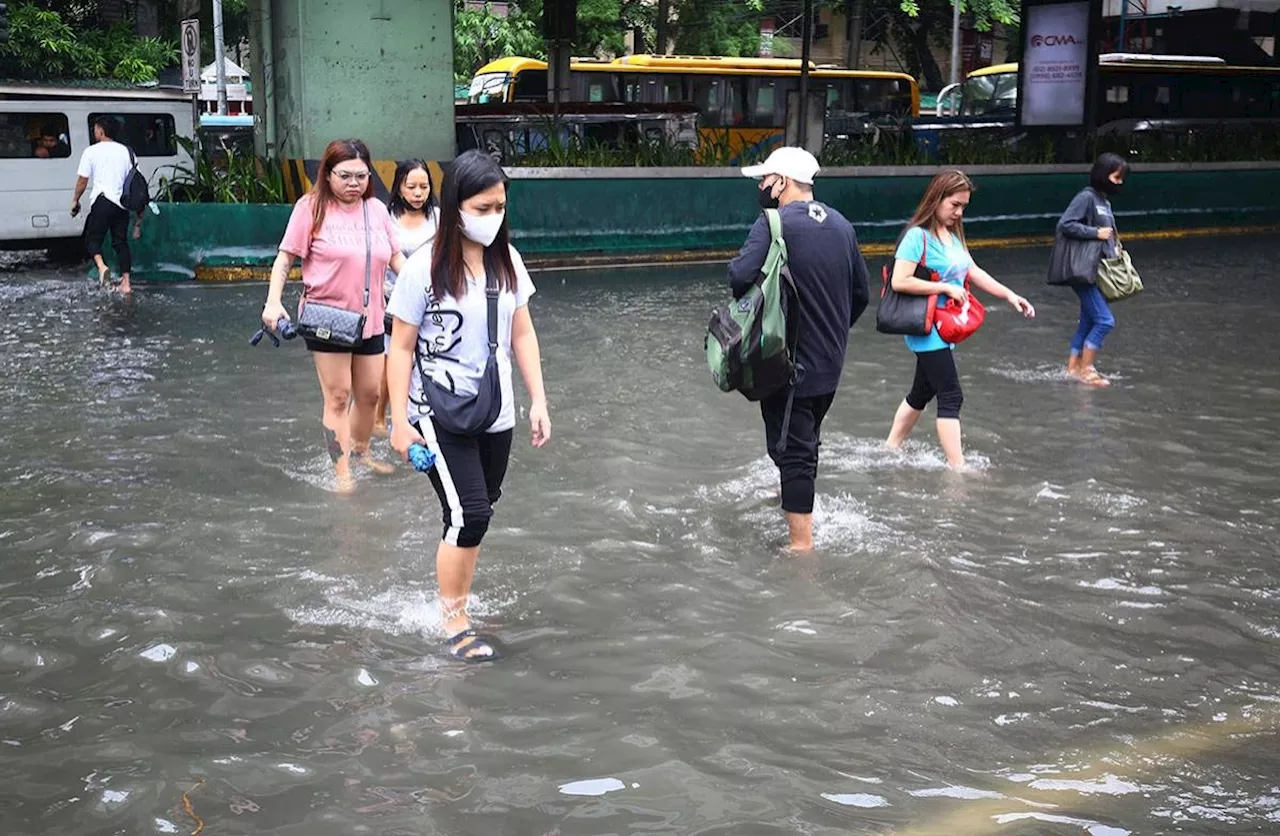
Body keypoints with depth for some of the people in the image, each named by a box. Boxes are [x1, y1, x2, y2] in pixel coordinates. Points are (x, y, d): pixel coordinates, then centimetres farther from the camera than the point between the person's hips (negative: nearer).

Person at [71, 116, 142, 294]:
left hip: (102, 200, -4)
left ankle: (101, 266, -23)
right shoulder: (125, 151, 12)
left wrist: (75, 201, 13)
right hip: (122, 203, 4)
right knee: (121, 242, 9)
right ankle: (126, 283, 2)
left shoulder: (91, 151, 1)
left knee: (92, 238, 6)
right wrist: (139, 212, 16)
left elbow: (82, 180, -1)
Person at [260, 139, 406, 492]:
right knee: (338, 397, -2)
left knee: (369, 394, 14)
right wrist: (273, 302, -17)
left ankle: (360, 451, 35)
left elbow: (396, 258, 16)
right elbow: (285, 258, -6)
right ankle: (342, 472, 6)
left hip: (369, 319, 5)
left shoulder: (376, 209, 7)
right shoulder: (312, 207, -6)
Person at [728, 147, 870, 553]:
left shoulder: (775, 224, -16)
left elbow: (741, 277, -30)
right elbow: (861, 293, 13)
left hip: (789, 363, -7)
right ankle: (797, 506, 42)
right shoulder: (841, 225, 7)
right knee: (807, 442, 24)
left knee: (791, 451, -1)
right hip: (830, 365, 7)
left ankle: (801, 542, 3)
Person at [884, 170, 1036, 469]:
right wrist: (947, 288, -19)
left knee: (922, 393, 17)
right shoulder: (918, 236, -16)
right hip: (928, 330, -9)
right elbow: (900, 281, -23)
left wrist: (1010, 295, 6)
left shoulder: (953, 235, 11)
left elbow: (974, 272, 14)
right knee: (951, 397, -9)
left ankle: (891, 450, 30)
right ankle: (958, 467, -7)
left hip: (945, 329, 9)